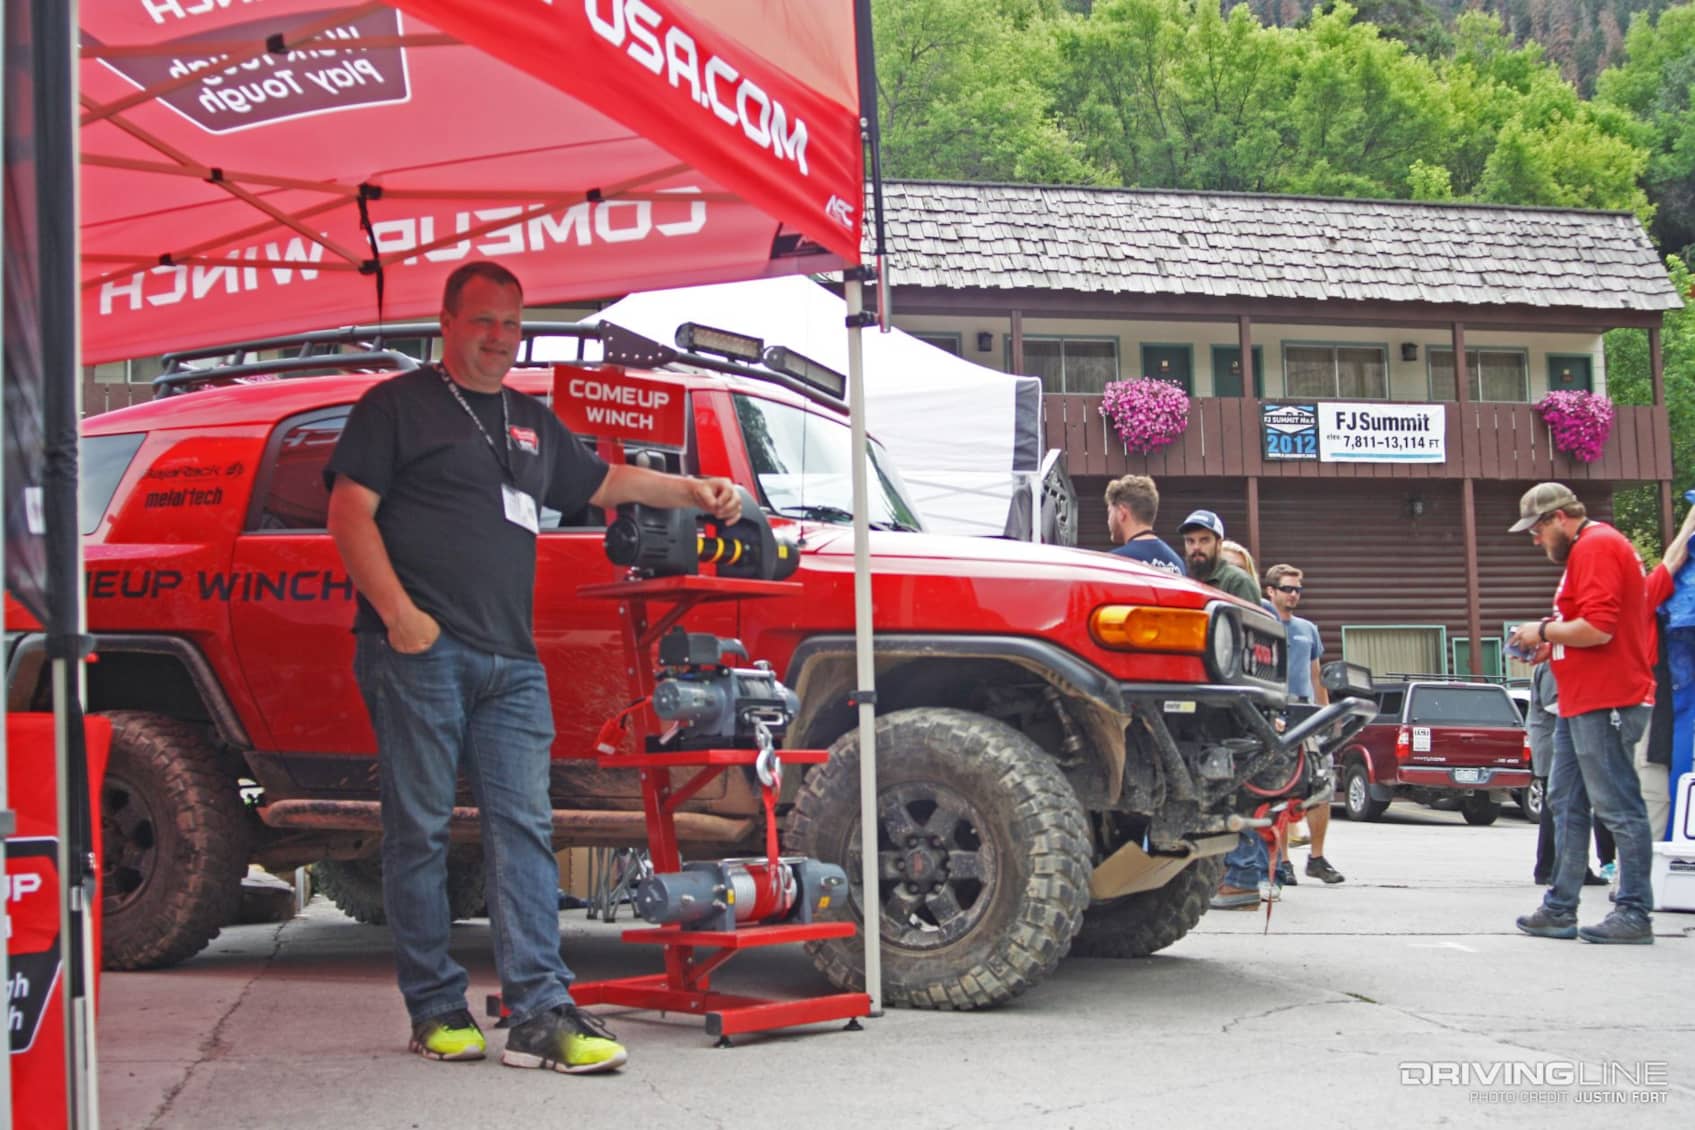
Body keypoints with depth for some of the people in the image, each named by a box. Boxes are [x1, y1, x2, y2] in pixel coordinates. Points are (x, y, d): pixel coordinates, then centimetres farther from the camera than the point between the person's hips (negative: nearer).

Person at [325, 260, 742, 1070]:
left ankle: (540, 1013, -6)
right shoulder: (398, 405, 5)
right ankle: (435, 1010, 6)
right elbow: (350, 512, -4)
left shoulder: (531, 421, 25)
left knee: (523, 829, -3)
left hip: (512, 662, 6)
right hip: (421, 652, -6)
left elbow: (603, 482, 38)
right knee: (419, 830, -2)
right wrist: (399, 613, -15)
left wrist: (692, 490, 26)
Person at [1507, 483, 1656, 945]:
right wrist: (1550, 643, 13)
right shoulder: (1591, 547, 21)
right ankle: (1560, 909, 15)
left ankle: (1635, 915, -4)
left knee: (1618, 808, -7)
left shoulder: (1596, 547, -14)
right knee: (1566, 802, 12)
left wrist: (1544, 631, -9)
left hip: (1605, 703, -11)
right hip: (1586, 702, 11)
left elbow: (1597, 628, -23)